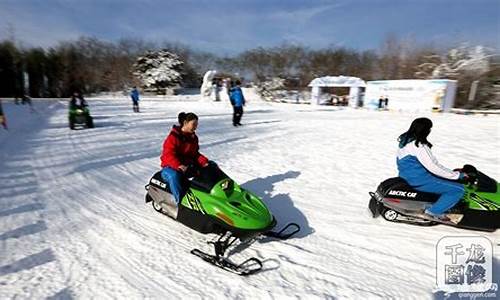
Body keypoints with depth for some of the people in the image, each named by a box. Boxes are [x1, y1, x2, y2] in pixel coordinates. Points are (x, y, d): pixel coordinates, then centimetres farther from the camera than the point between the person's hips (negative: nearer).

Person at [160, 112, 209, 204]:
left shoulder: (193, 138, 9)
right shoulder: (173, 137, -13)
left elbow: (195, 154, 13)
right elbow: (169, 155, -22)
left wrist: (204, 162, -6)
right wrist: (179, 166, -40)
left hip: (188, 166, 6)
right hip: (170, 167, -6)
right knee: (174, 176, -40)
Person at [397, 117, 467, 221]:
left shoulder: (406, 140, 6)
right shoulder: (418, 146, -23)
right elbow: (434, 167, -22)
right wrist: (458, 175, -10)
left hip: (407, 175, 10)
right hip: (419, 180, -10)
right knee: (458, 189, -8)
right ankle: (434, 211, -4)